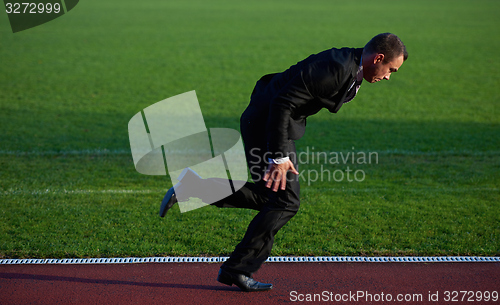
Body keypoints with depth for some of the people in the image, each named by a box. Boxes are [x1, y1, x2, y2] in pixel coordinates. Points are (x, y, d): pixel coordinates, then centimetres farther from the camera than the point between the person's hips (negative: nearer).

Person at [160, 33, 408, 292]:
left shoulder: (349, 67, 7)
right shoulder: (333, 68, -25)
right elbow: (283, 104, -27)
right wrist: (279, 156, -26)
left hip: (273, 123, 10)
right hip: (265, 123, -10)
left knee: (272, 198, 14)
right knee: (285, 202, -5)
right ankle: (237, 269, 4)